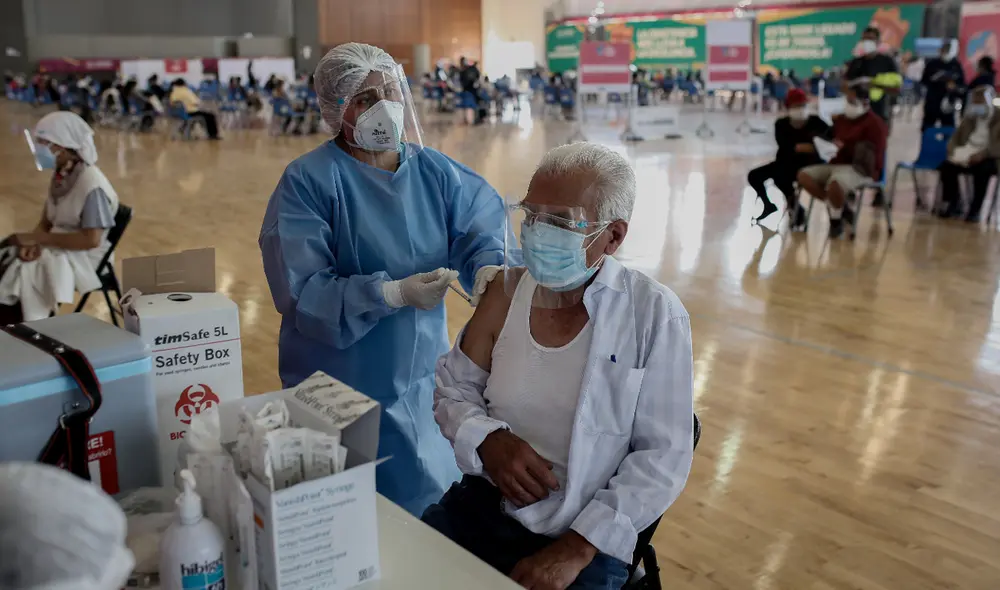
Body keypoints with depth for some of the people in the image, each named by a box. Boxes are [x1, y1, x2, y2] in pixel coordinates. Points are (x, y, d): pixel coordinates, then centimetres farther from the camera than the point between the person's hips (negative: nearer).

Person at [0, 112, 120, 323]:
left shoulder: (92, 185, -20)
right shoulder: (60, 175, 5)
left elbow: (91, 240, -24)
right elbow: (46, 222, 10)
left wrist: (38, 238, -19)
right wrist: (33, 243, -13)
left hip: (81, 256, -8)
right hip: (57, 246, 8)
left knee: (23, 273, -22)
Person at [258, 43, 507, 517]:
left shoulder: (434, 170, 3)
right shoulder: (308, 181, -13)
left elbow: (482, 224, -6)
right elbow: (300, 292, -20)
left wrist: (488, 265, -29)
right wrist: (396, 293, -27)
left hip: (423, 380, 5)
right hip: (341, 392, -4)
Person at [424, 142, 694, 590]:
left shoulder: (655, 315, -12)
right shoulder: (508, 289, 1)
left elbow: (663, 456, -11)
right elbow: (453, 389, 9)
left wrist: (576, 550, -17)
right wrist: (489, 440, -11)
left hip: (586, 541, -3)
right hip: (481, 507, 4)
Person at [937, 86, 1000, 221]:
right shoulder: (970, 118, 15)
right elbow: (955, 137, 13)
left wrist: (983, 153, -32)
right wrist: (953, 152, -9)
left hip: (987, 159, -5)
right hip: (965, 157, 5)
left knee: (982, 170, -37)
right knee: (947, 166, -22)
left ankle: (975, 210, -25)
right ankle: (954, 204, -5)